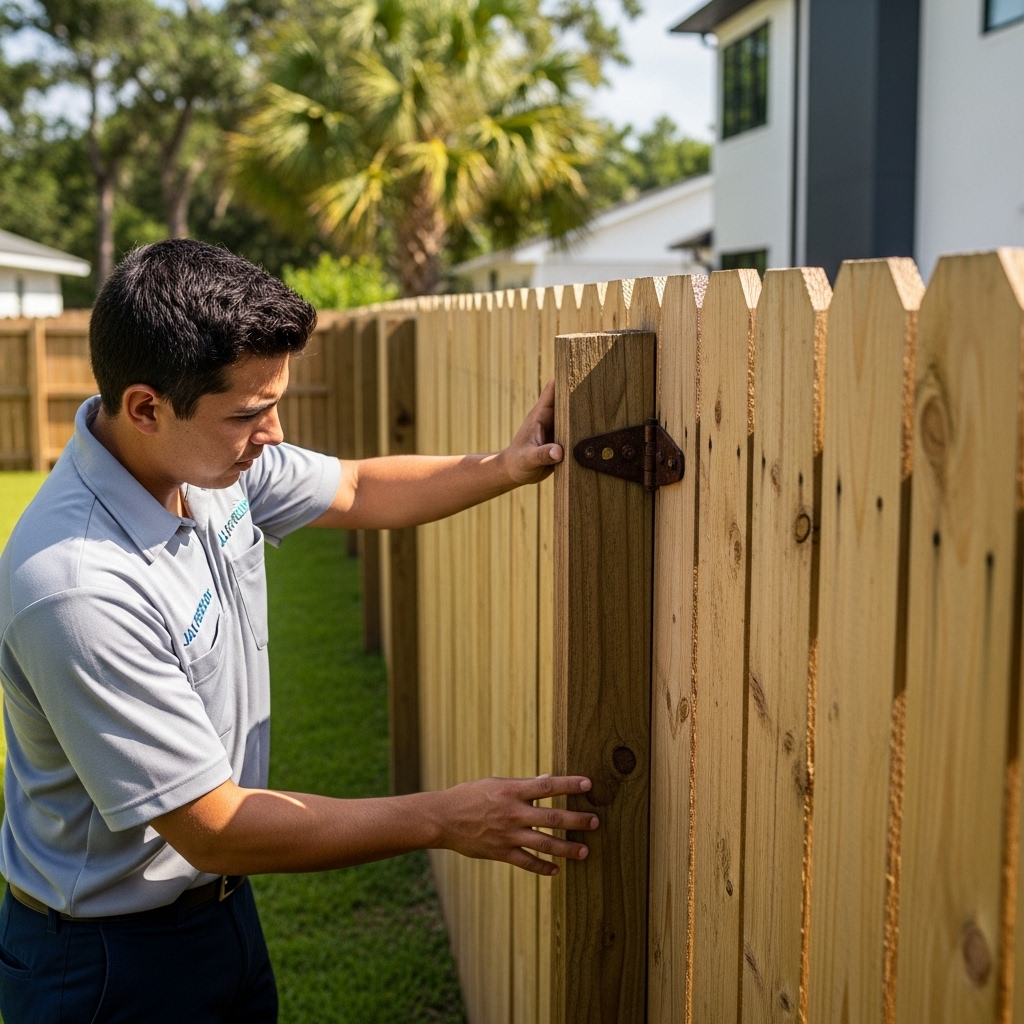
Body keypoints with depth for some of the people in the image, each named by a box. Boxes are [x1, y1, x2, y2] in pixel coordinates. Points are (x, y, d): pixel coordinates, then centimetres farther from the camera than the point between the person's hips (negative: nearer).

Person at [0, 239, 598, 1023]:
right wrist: (445, 821, -23)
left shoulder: (210, 454, -9)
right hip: (110, 961, -7)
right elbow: (213, 831, -27)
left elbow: (357, 491, 10)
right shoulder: (76, 587, -33)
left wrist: (507, 468, -3)